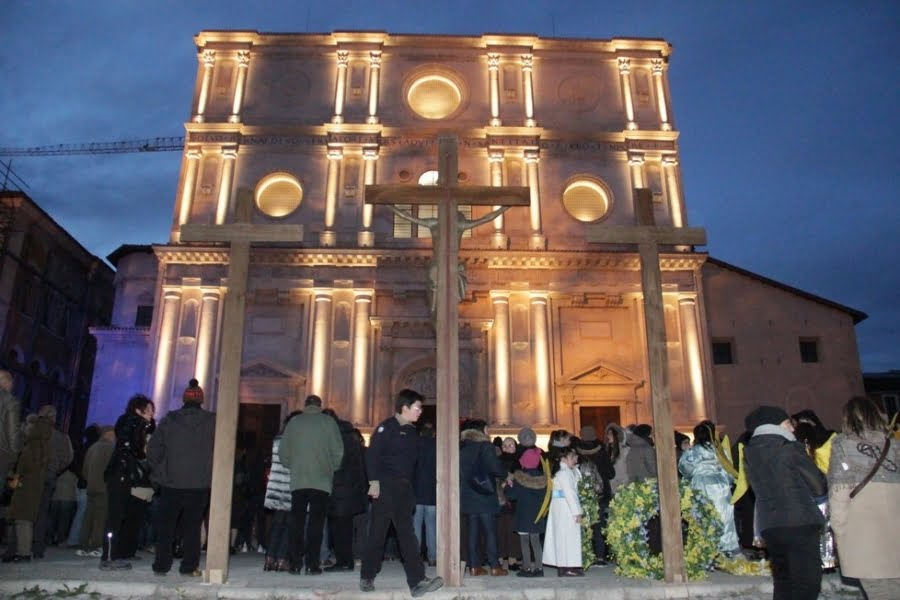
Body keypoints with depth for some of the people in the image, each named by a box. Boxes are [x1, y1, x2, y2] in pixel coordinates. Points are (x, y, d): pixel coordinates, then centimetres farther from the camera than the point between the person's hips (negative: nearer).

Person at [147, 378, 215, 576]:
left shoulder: (169, 420, 0)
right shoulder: (212, 422, -2)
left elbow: (153, 450, -1)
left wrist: (159, 471, 10)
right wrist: (209, 472, 9)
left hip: (171, 483, 0)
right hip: (200, 484, 0)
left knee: (166, 526, 12)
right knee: (192, 527, 8)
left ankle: (161, 565, 14)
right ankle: (189, 566, 8)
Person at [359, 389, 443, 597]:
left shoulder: (412, 431, 16)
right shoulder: (387, 427, -7)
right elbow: (372, 455, -15)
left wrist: (411, 489, 16)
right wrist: (374, 481, -22)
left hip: (404, 488, 7)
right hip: (385, 486, -7)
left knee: (407, 534, 2)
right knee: (378, 533, 2)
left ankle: (417, 581, -1)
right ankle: (367, 578, 16)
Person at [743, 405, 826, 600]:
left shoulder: (750, 453, 10)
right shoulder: (789, 448, -6)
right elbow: (819, 485, -3)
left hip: (768, 524, 6)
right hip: (799, 522, -6)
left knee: (783, 582, 13)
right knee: (807, 581, -3)